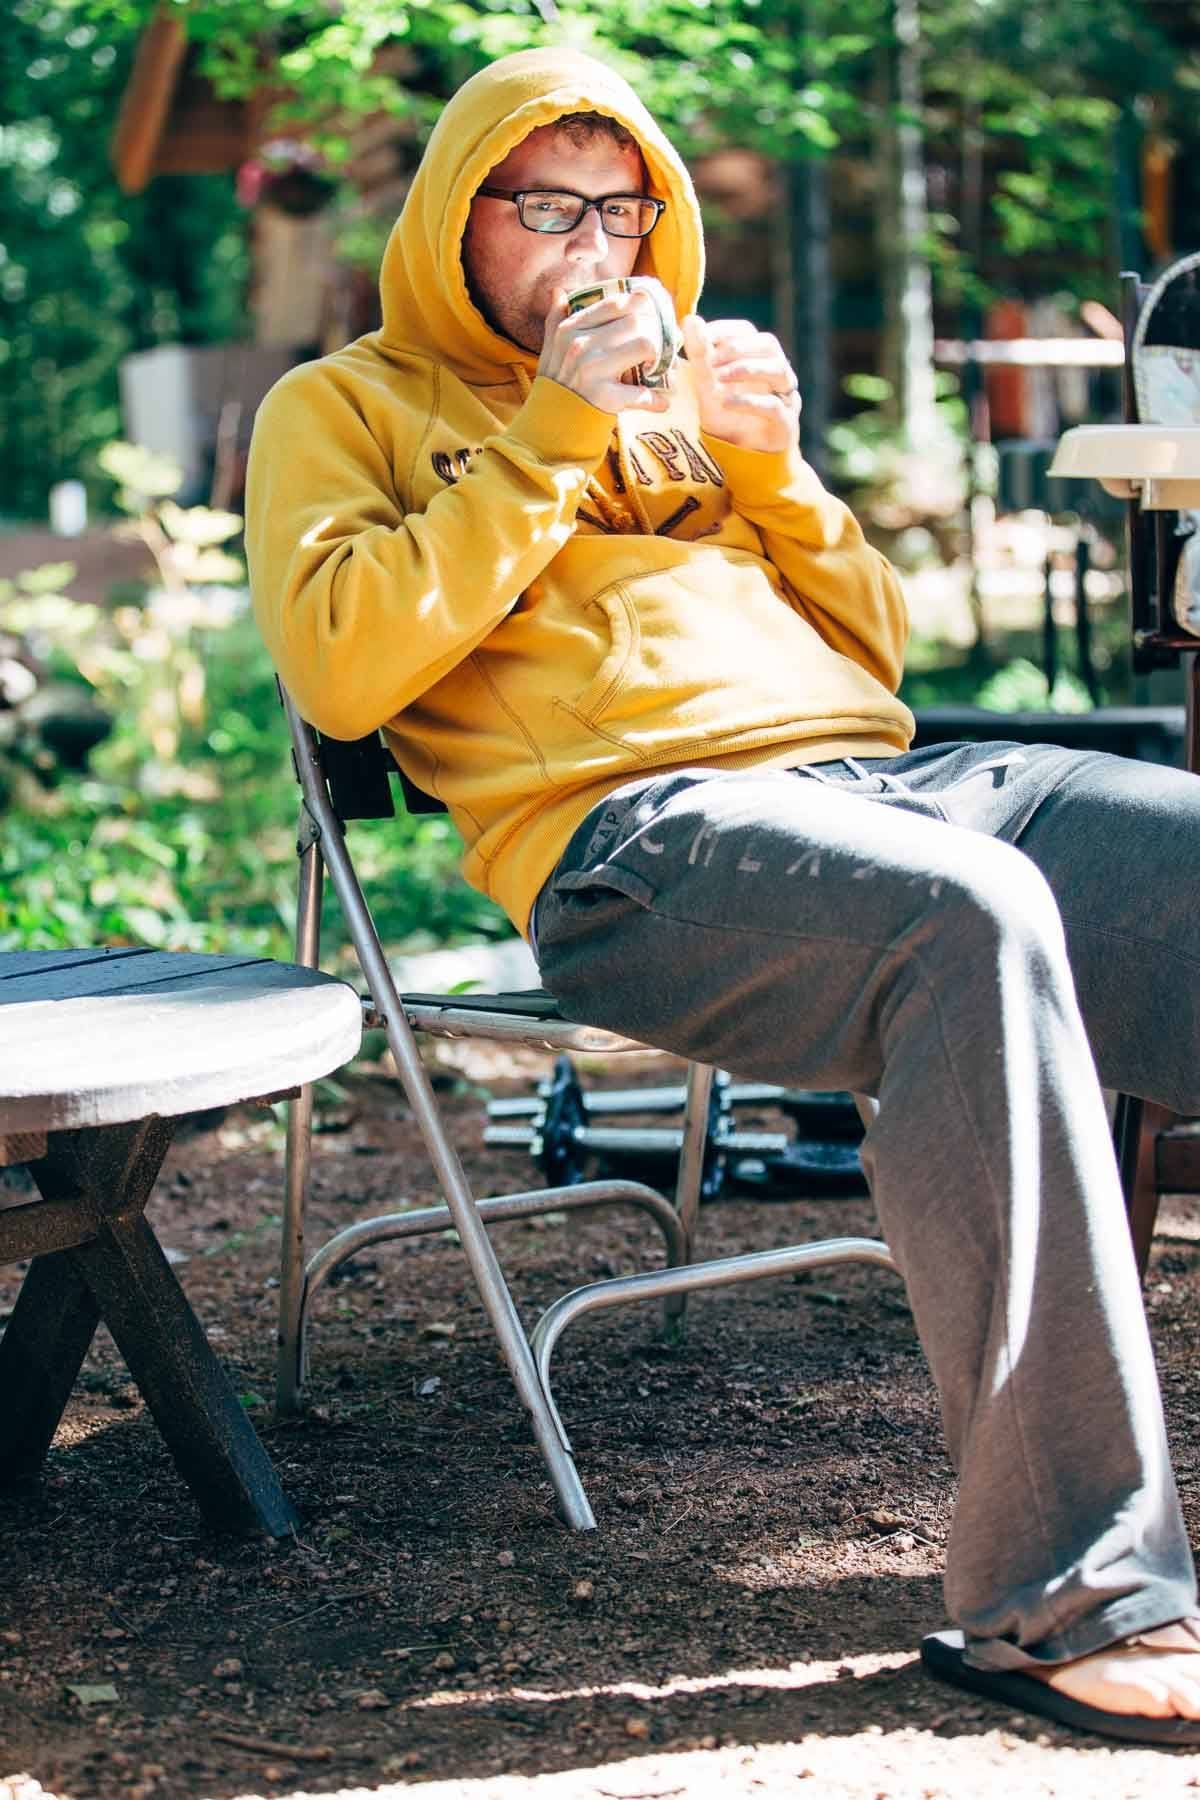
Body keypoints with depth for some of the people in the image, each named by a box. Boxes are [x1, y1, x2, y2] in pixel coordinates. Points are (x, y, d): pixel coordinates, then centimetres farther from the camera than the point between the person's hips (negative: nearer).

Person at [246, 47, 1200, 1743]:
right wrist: (552, 439, -2)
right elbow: (338, 665, -3)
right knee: (977, 912, -38)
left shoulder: (686, 392, 32)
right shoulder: (346, 405, 18)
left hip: (878, 778, 6)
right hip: (631, 827, -6)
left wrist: (769, 470, 11)